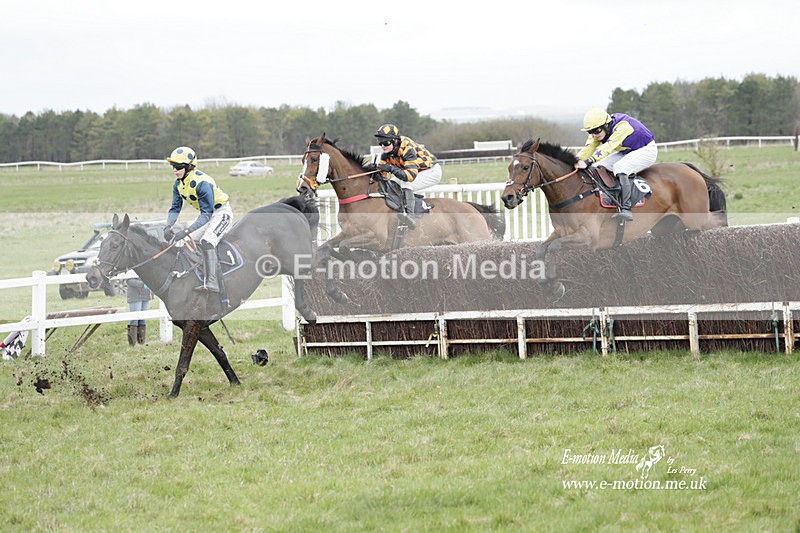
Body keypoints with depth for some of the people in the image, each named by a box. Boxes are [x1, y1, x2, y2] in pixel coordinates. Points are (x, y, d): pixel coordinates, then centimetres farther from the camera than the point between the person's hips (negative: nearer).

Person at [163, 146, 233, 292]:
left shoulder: (202, 183, -32)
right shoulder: (178, 184, -5)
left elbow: (206, 214, -33)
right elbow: (175, 208, 1)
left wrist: (186, 232, -40)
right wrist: (168, 227, -19)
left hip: (221, 213, -10)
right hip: (206, 214, 10)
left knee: (206, 241, -30)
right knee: (183, 241, 10)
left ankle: (211, 282, -38)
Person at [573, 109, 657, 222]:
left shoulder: (622, 126, -33)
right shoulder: (598, 131, -9)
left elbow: (608, 147, -44)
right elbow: (587, 149, -16)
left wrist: (588, 161, -54)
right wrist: (575, 162, -35)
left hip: (647, 150, -8)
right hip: (626, 152, 8)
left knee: (619, 167, -32)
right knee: (598, 167, -9)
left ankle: (625, 209, -39)